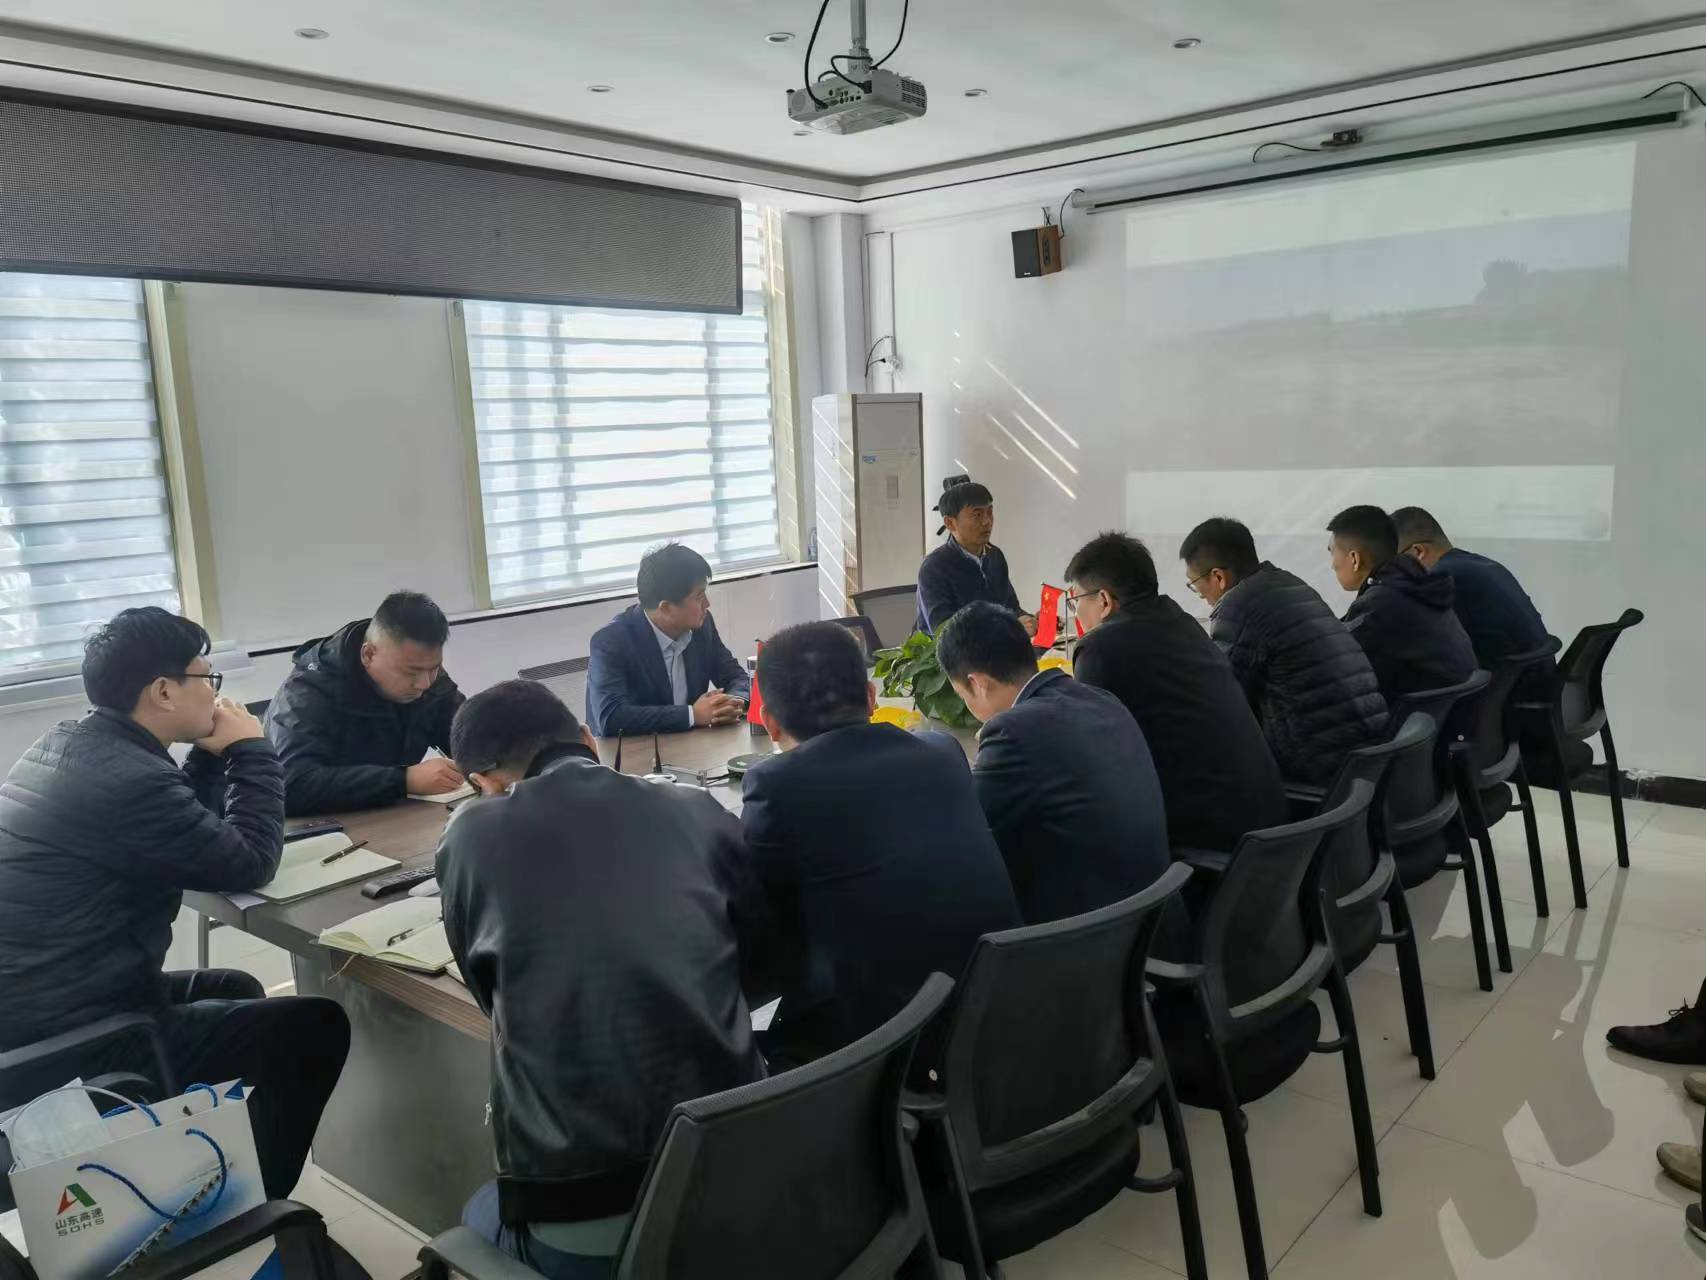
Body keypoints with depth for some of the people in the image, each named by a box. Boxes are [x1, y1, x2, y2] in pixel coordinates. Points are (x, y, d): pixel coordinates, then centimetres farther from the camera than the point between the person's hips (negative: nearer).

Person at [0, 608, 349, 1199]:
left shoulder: (64, 744, 7)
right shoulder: (127, 778, -25)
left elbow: (188, 831, 17)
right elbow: (249, 862, -13)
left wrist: (216, 753, 6)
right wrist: (252, 750, -4)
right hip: (67, 1045, -10)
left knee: (236, 991, 26)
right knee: (316, 1027, -7)